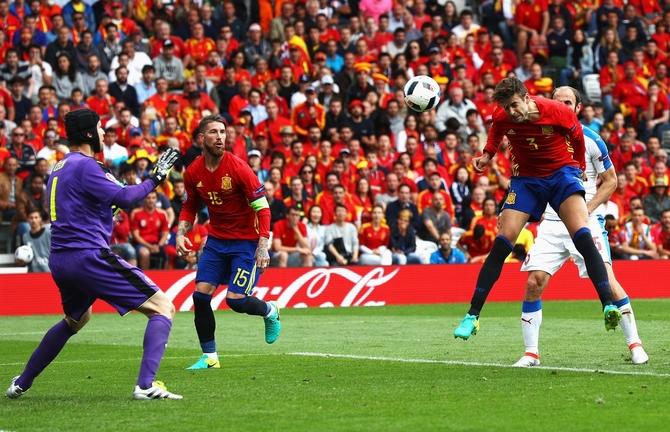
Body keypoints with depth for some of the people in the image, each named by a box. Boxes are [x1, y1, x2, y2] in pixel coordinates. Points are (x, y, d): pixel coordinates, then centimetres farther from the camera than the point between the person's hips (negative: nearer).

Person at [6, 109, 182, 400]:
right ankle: (146, 385, -23)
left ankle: (21, 383, 37)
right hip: (89, 256, -9)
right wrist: (154, 179, -6)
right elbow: (123, 197, -18)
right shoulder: (84, 166, -10)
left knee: (75, 319, 36)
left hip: (59, 261, 9)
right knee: (163, 308, -8)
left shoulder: (59, 167, 18)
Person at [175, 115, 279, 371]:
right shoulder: (193, 172, -3)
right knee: (200, 294, -7)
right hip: (216, 240, 5)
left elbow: (262, 208, -16)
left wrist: (263, 245, -23)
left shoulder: (238, 168, -19)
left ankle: (270, 312, 22)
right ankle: (209, 356, 6)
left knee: (235, 300, -12)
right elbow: (190, 206, 14)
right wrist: (181, 232, -3)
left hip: (246, 241, -5)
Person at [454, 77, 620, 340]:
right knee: (501, 244, -9)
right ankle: (472, 316, -3)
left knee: (583, 237, -25)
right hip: (526, 178, 3)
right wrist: (487, 155, -2)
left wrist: (580, 167, 12)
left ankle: (608, 306, -28)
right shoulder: (502, 118, -13)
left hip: (561, 172, -3)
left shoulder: (557, 112, -22)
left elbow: (577, 135, 1)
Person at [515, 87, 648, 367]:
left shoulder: (591, 140, -1)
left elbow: (610, 180, 4)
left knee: (606, 279, -13)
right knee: (534, 282, -9)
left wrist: (588, 208, -9)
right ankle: (531, 352, 1)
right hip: (551, 222, 3)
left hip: (586, 221, -3)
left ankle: (634, 344, 2)